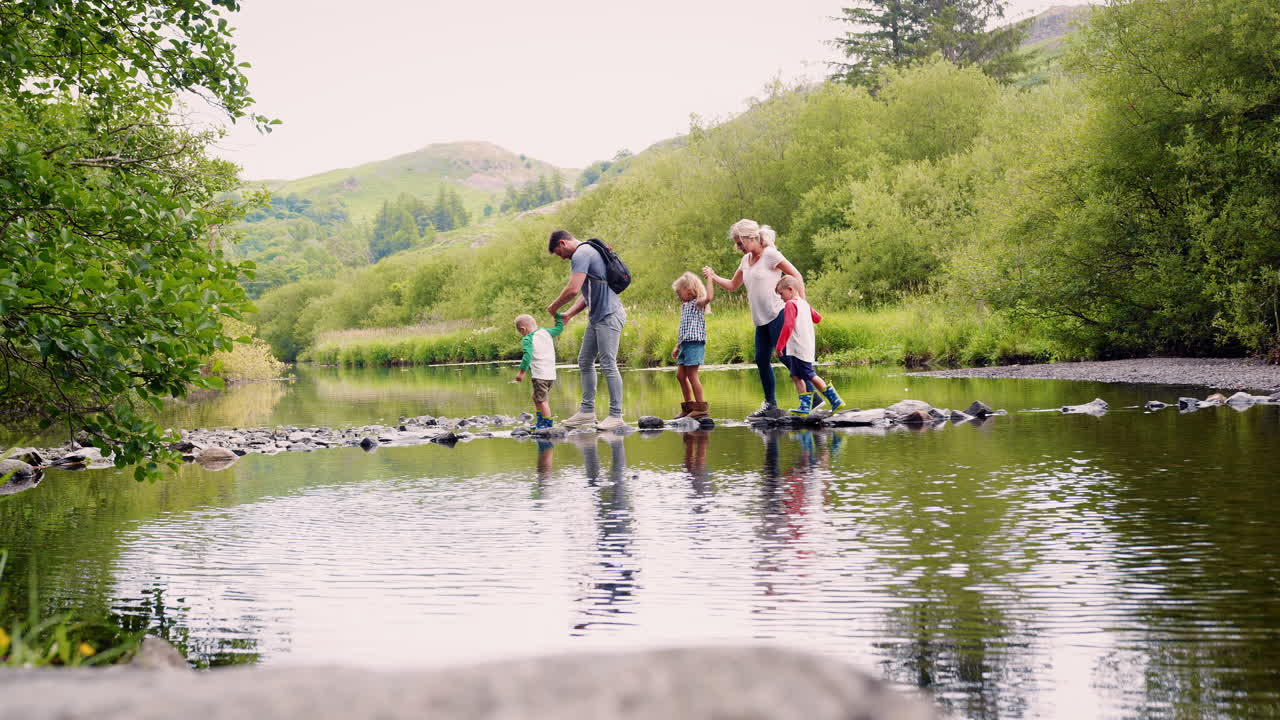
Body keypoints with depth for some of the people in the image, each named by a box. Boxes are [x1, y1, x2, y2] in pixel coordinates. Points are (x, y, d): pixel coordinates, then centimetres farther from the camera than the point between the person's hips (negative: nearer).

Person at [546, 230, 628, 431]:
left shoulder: (581, 255, -13)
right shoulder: (587, 252, 20)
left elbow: (573, 289, -22)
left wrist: (554, 306, -6)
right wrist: (569, 314, 15)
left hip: (609, 315, -11)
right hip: (597, 316, 11)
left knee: (608, 365, -10)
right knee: (585, 361, 13)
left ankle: (616, 416, -8)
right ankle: (587, 411, 18)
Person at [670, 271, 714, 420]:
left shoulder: (698, 303, -5)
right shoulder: (685, 307, 22)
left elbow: (708, 297, -28)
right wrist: (677, 347, 24)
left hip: (695, 342, -9)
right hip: (685, 344, 9)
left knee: (691, 374, -10)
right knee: (680, 375, 9)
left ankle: (701, 407, -6)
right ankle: (688, 406, 16)